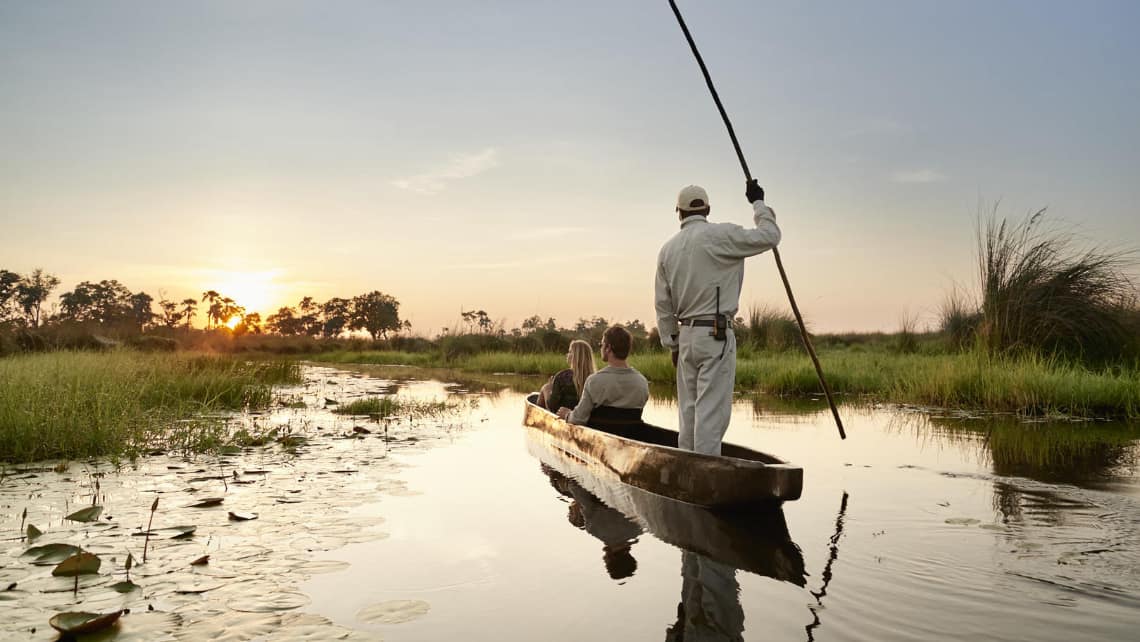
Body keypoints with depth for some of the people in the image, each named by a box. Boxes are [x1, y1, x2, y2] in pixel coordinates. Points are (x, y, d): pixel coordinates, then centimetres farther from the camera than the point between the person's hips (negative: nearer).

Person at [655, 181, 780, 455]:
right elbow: (770, 236, -2)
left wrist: (672, 344, 18)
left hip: (685, 335, 6)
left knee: (688, 411, 13)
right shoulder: (720, 236, -8)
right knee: (711, 411, -5)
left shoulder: (668, 249, 10)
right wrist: (758, 203, 13)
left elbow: (662, 304, 12)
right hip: (716, 335, -6)